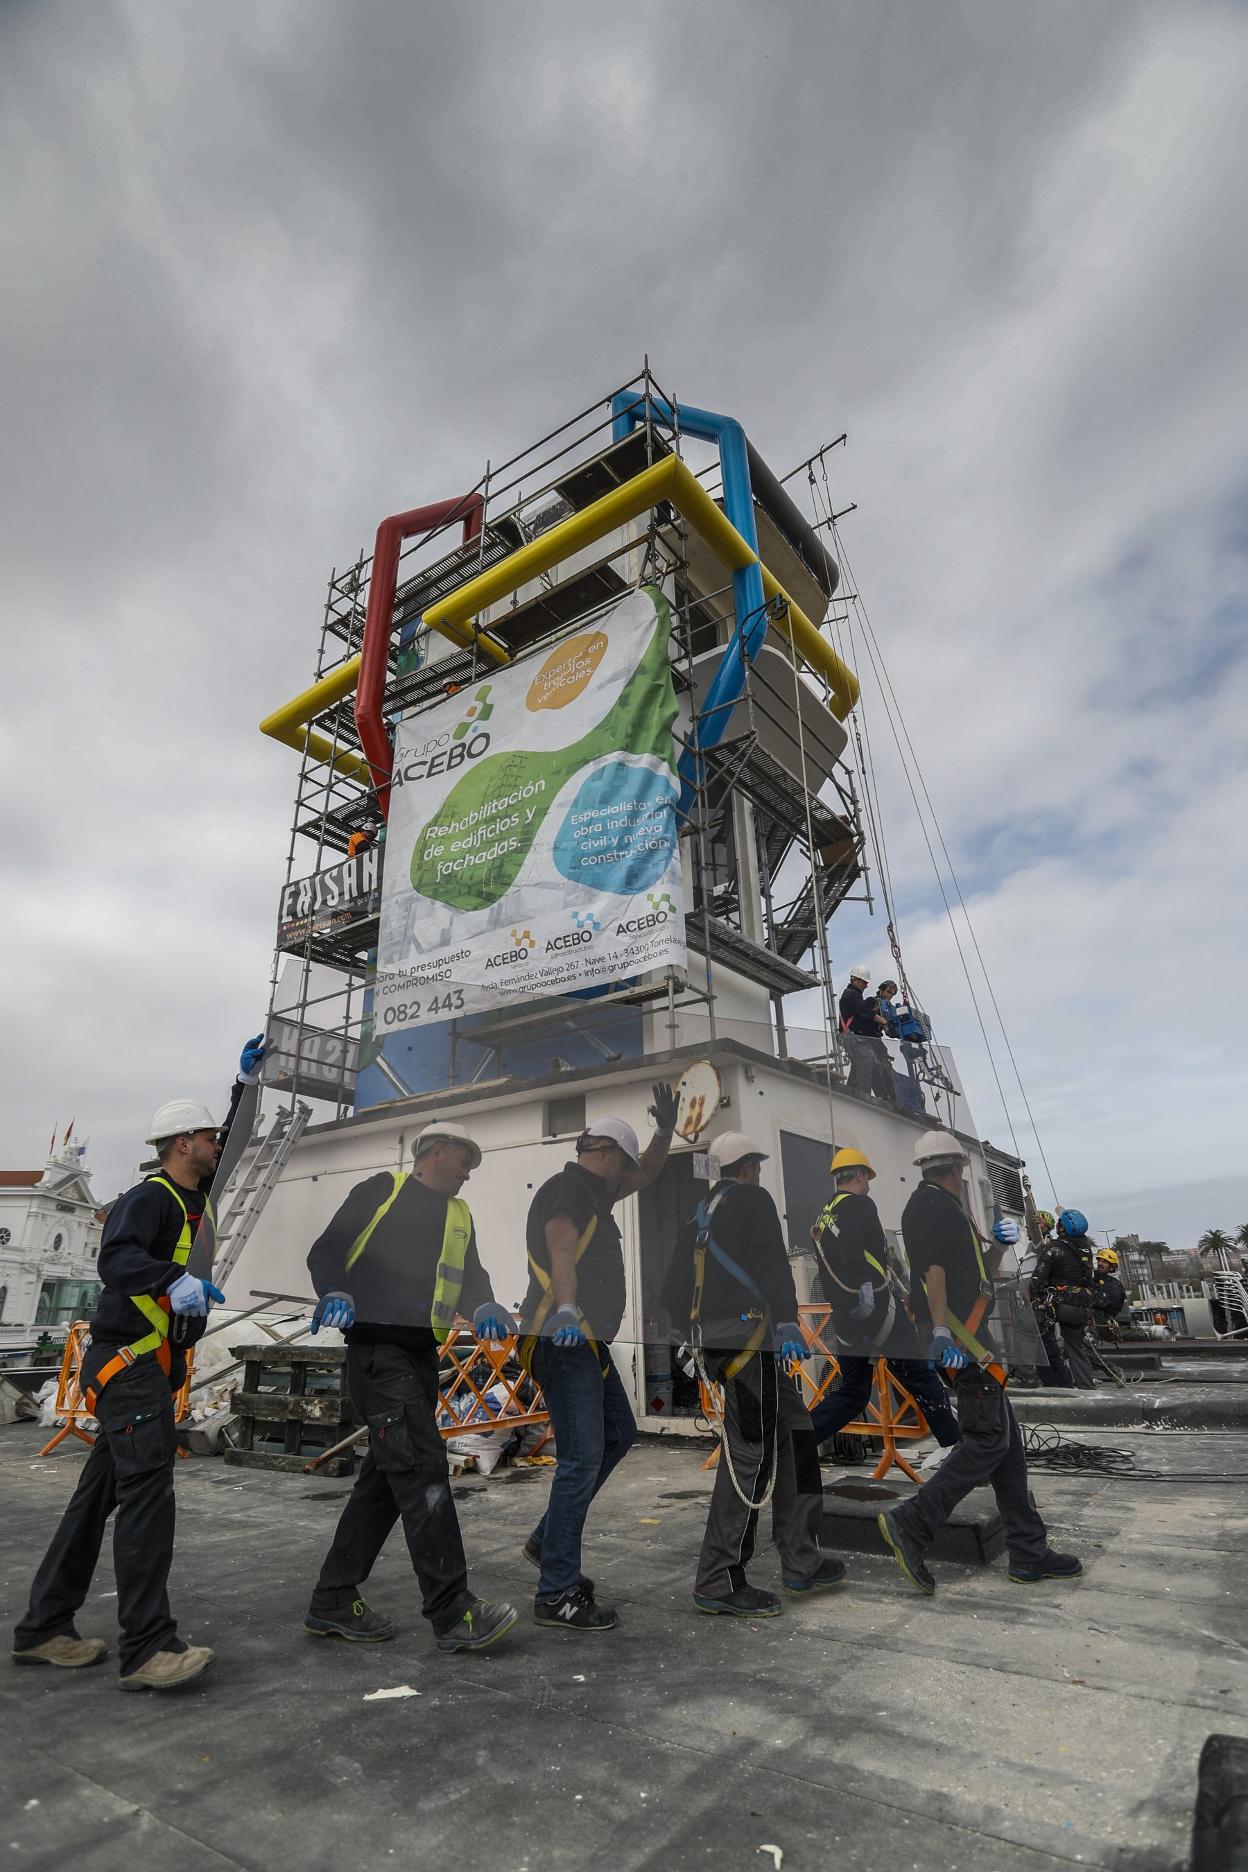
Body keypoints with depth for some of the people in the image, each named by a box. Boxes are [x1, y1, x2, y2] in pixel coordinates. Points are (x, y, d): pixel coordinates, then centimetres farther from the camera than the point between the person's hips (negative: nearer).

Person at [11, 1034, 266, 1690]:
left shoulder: (194, 1195, 14)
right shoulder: (148, 1197, -13)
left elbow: (232, 1150, 25)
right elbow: (116, 1259, -28)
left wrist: (246, 1081, 23)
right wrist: (176, 1280, -43)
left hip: (152, 1366, 10)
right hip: (128, 1363, -10)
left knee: (99, 1495, 15)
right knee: (148, 1495, -11)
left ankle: (43, 1631, 25)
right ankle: (147, 1649, -8)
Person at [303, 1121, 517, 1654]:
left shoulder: (460, 1215, 21)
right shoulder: (383, 1189, 0)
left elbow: (471, 1277, 15)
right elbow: (326, 1250, -3)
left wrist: (485, 1308, -6)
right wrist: (336, 1295, -21)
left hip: (422, 1355, 8)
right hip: (378, 1348, -8)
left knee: (388, 1477, 13)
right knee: (423, 1470, -11)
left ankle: (333, 1603, 26)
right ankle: (452, 1612, -5)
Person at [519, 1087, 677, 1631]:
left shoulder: (594, 1193, 17)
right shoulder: (565, 1189, -15)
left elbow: (646, 1174, 26)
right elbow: (562, 1249, -33)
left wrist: (666, 1131, 9)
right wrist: (565, 1307, -49)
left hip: (587, 1342, 11)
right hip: (563, 1341, -11)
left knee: (618, 1435, 20)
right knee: (582, 1459, -7)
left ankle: (546, 1540, 28)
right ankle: (557, 1595, 5)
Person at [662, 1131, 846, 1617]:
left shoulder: (698, 1217, 20)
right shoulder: (752, 1199, -2)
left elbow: (673, 1293, 20)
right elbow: (773, 1263, -17)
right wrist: (787, 1321, -20)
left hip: (712, 1342, 9)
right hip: (748, 1335, -9)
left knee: (793, 1439, 16)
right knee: (751, 1452, -3)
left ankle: (802, 1562, 22)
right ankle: (719, 1580, 3)